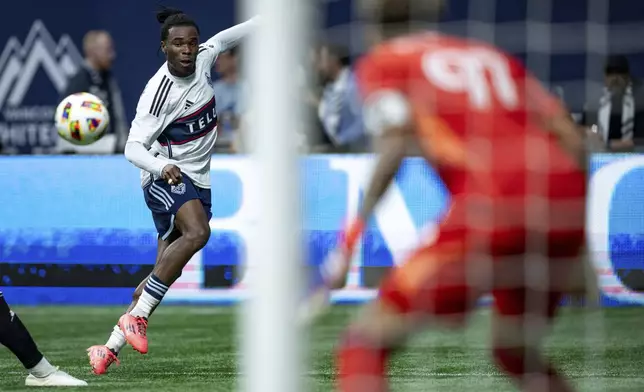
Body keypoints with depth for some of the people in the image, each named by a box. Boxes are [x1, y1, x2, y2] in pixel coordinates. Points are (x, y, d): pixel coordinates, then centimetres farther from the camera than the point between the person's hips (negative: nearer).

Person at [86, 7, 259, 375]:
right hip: (165, 178, -7)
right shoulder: (159, 91, -20)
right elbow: (134, 147, -22)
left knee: (167, 271, 1)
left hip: (198, 181, 7)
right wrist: (161, 166, -40)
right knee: (197, 233, -35)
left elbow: (226, 37, 22)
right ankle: (137, 317, -31)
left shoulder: (203, 60, -1)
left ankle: (111, 347, 6)